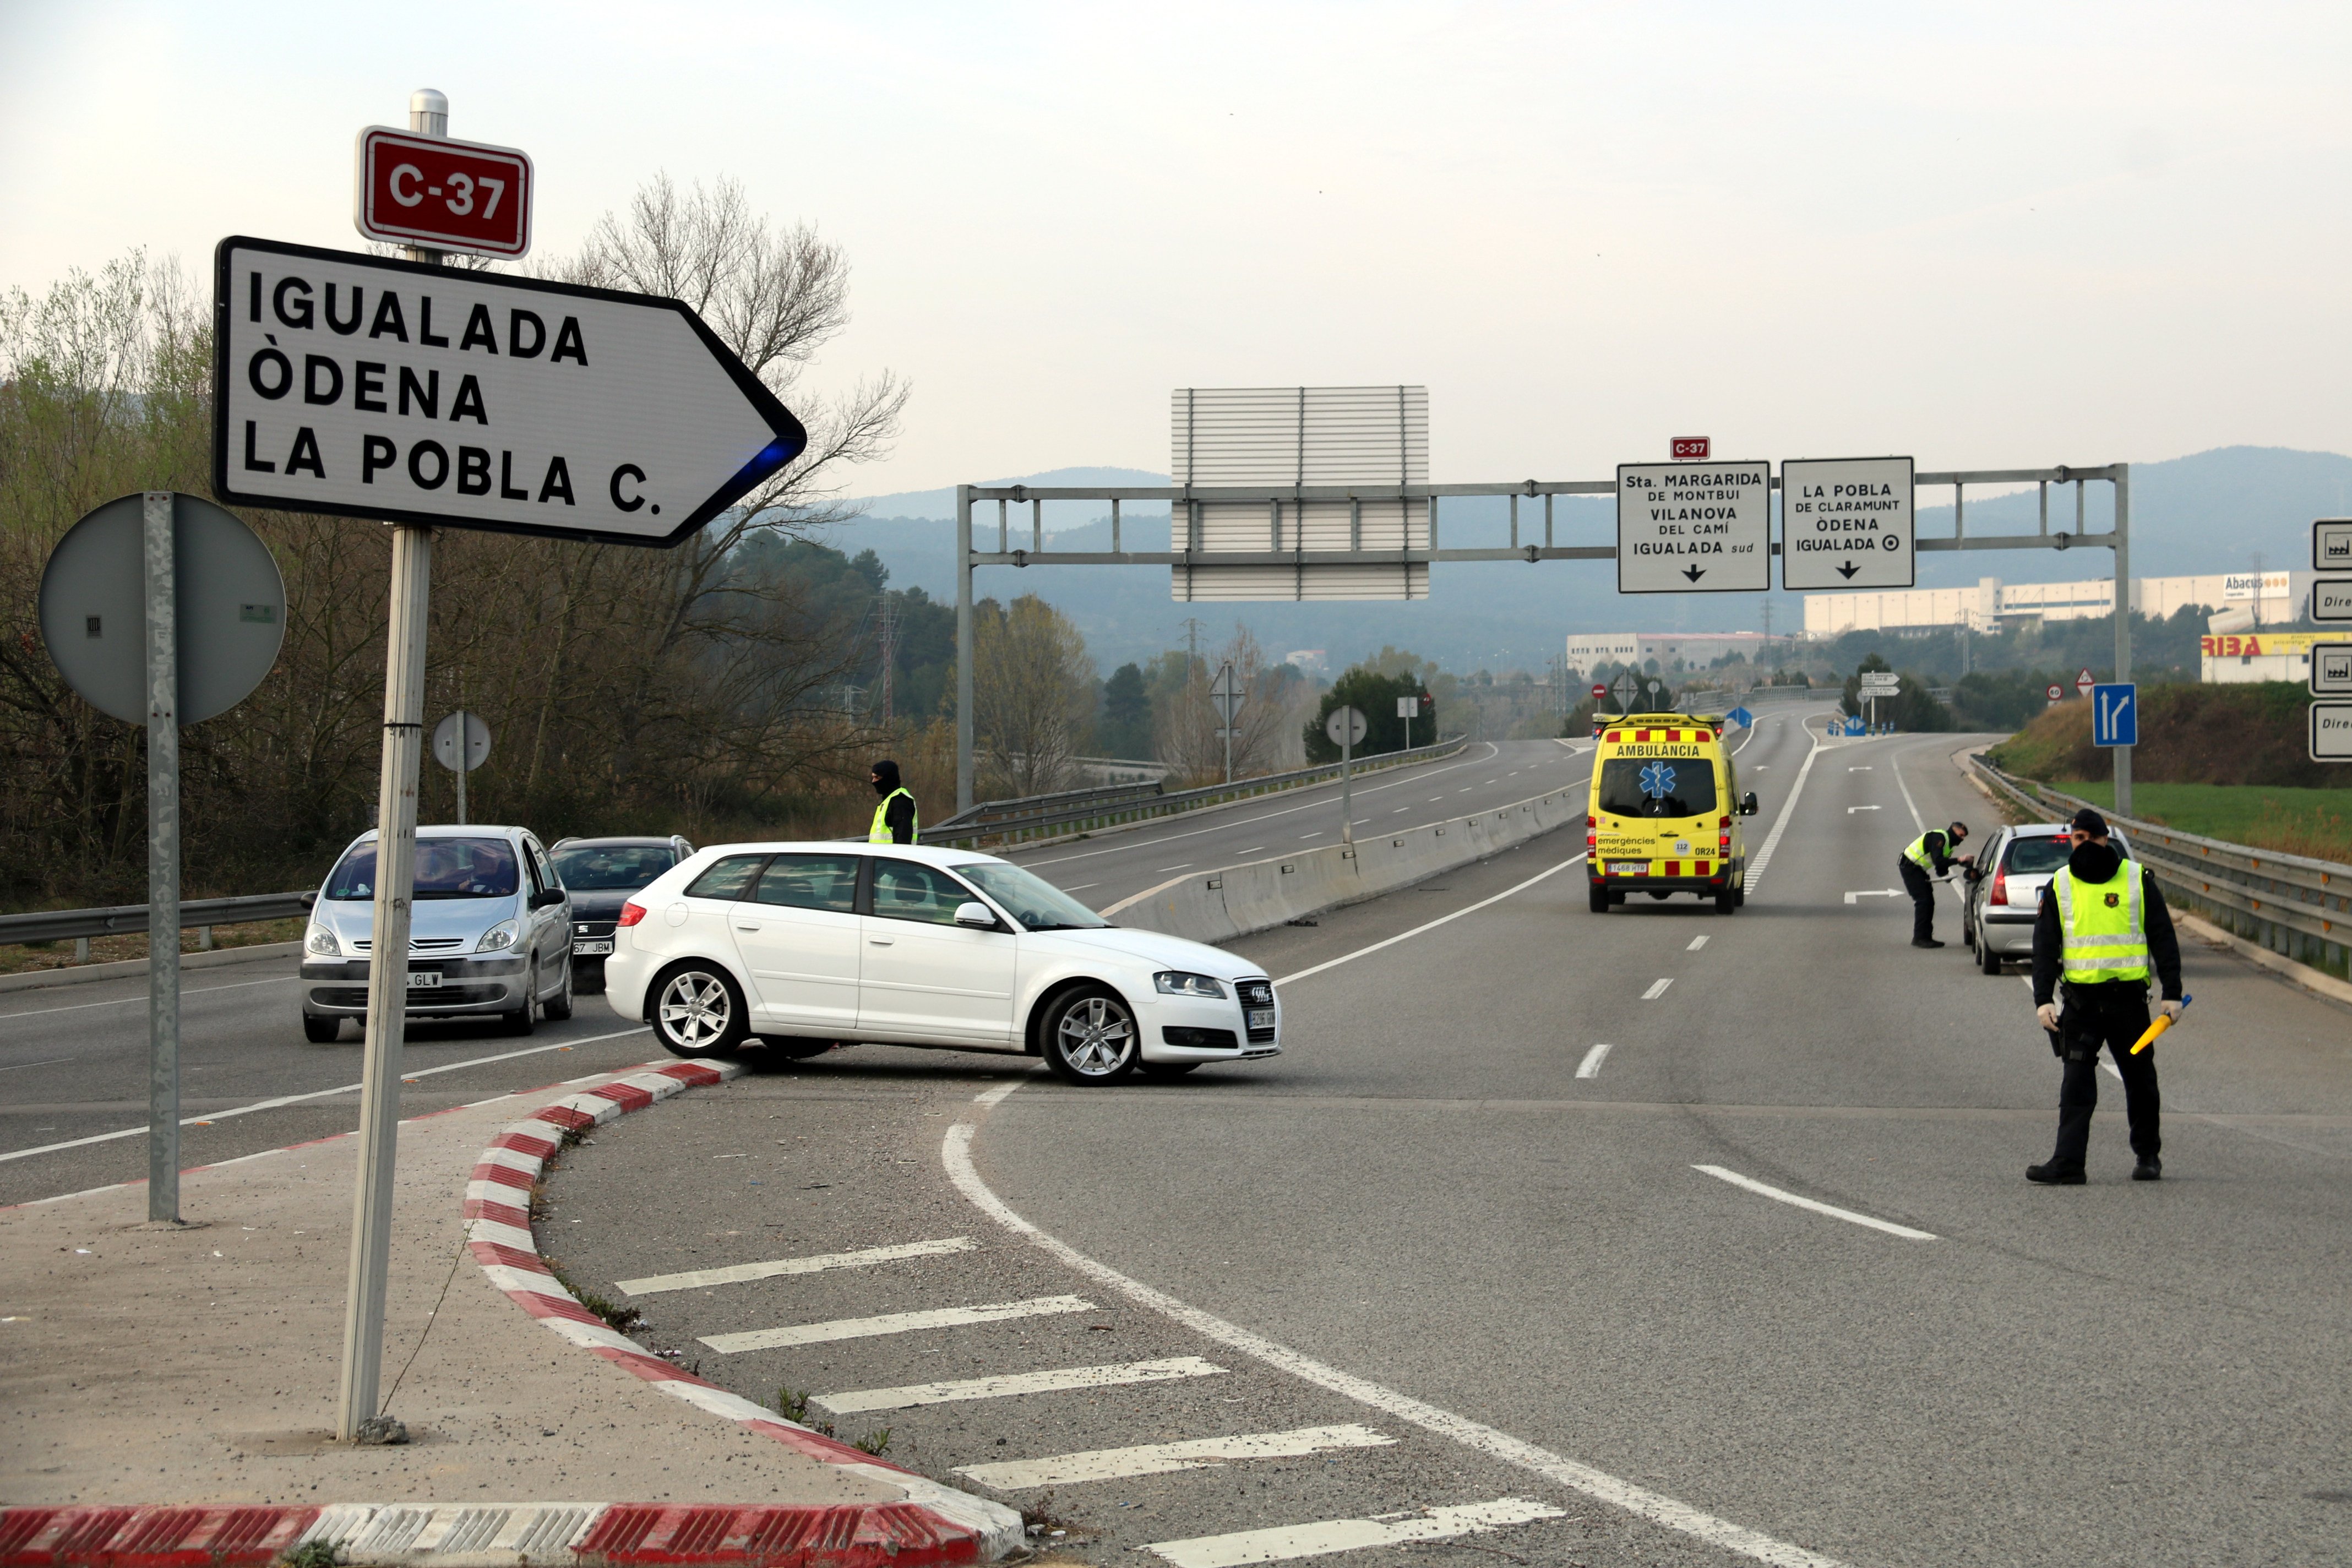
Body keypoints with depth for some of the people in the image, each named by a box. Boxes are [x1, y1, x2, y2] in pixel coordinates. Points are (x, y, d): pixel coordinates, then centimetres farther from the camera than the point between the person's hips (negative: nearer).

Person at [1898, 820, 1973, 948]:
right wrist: (1959, 860, -30)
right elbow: (1938, 861, -31)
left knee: (1929, 902, 7)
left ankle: (1926, 937, 9)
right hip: (1910, 867, -10)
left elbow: (1941, 871, 10)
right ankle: (1919, 938, -15)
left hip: (1918, 870, 10)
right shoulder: (1939, 838, -19)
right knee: (1923, 901, -15)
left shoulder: (1948, 843, 13)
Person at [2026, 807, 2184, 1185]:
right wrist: (2043, 999, -3)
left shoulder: (2138, 880, 3)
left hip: (2129, 997, 0)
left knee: (2140, 1082, 10)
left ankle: (2148, 1155, 26)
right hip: (2081, 998, 0)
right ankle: (2067, 1163, -13)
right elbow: (2044, 946, 7)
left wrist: (2172, 994, -1)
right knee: (2077, 1083, -9)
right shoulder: (2060, 886, 7)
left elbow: (2163, 938, 5)